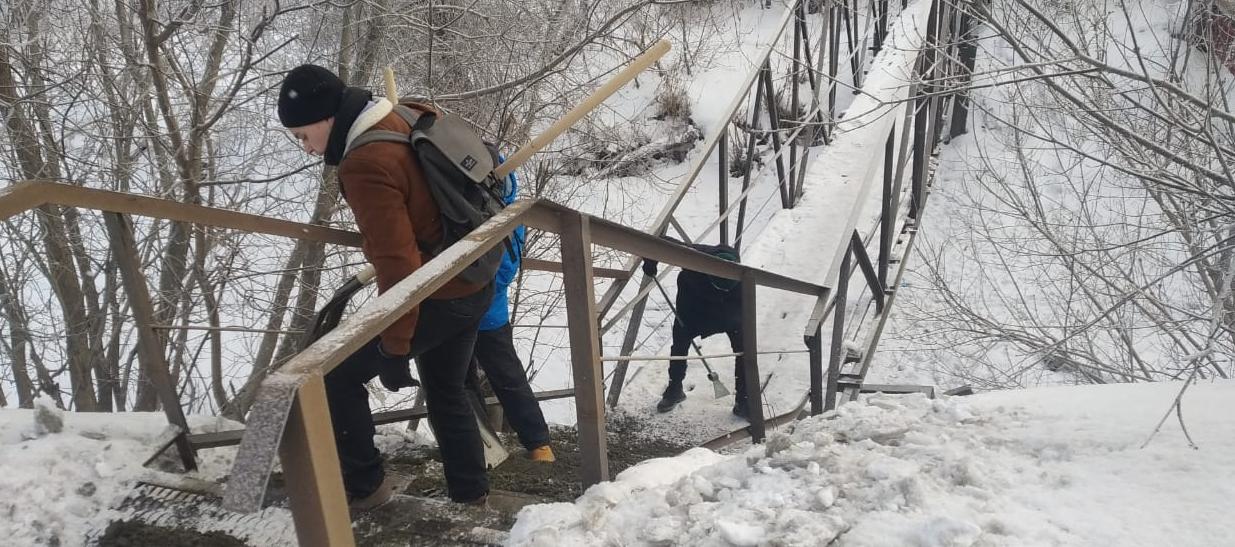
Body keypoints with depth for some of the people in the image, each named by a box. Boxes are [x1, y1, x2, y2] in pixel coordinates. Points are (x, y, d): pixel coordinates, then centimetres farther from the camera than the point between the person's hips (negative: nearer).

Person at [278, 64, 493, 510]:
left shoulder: (366, 166, -23)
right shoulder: (405, 122, 4)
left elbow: (398, 264, -27)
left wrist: (394, 348, -20)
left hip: (435, 298, -9)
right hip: (474, 287, 9)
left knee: (337, 376, 6)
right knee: (447, 393, 23)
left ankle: (363, 486, 15)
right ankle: (470, 495, 31)